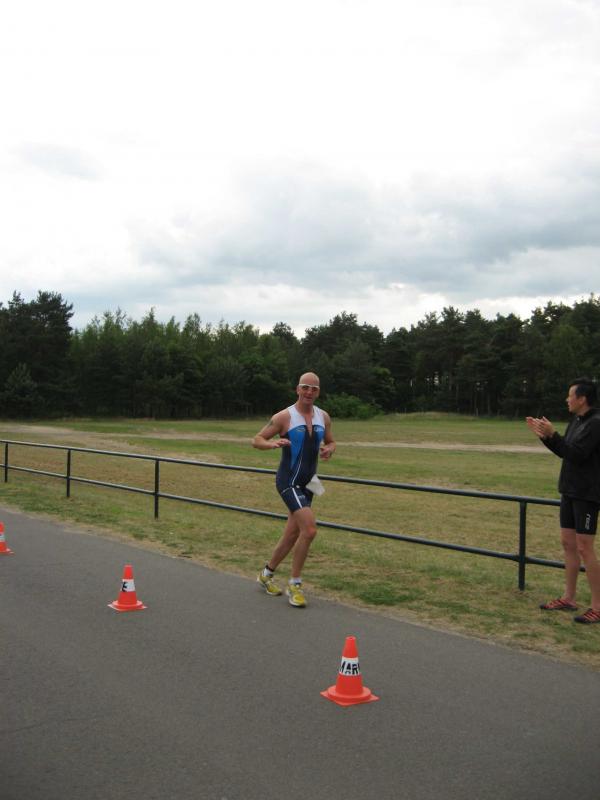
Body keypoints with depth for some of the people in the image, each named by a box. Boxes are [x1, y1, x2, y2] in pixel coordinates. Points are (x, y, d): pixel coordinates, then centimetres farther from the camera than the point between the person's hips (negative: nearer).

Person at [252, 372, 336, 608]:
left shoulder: (323, 417, 6)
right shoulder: (284, 417, -10)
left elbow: (331, 443, 20)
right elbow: (257, 440, -6)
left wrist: (329, 450, -4)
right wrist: (273, 443, -28)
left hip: (307, 482, 7)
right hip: (289, 481, -7)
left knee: (292, 534, 15)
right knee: (310, 529, -20)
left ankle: (266, 574, 36)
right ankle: (295, 584, -4)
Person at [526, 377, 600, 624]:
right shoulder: (576, 421, 11)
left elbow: (576, 455, -22)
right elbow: (563, 452, 16)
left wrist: (552, 434, -23)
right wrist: (543, 434, 6)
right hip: (570, 491, 9)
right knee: (568, 543, 12)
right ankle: (568, 598, 21)